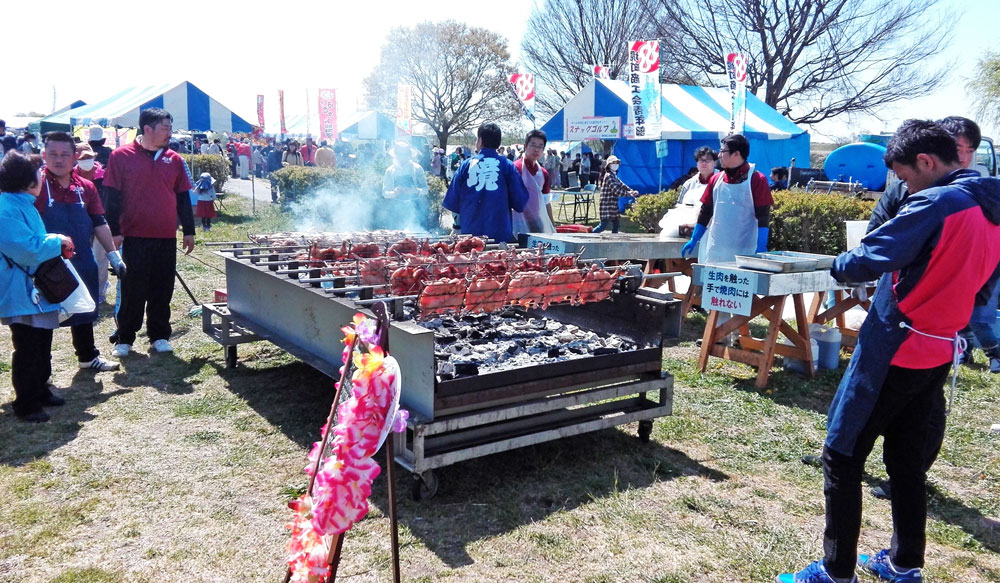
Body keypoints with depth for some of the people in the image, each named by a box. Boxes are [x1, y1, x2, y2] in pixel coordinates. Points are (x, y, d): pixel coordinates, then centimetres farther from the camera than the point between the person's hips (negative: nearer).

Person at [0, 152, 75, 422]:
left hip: (39, 291, 10)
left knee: (42, 346, 20)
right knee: (28, 351, -1)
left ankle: (40, 390, 33)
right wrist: (56, 241, -15)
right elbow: (26, 249, -27)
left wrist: (56, 244, 7)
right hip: (22, 295, -10)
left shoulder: (23, 204, 12)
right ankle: (25, 404, 10)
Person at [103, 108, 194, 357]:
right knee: (132, 290, 3)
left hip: (167, 238, 3)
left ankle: (159, 335, 21)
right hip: (134, 238, -3)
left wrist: (189, 231, 12)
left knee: (162, 291, 9)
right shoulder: (122, 156, -3)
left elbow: (183, 197, 12)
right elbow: (113, 197, -3)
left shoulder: (174, 159, 8)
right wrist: (115, 232, -8)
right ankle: (124, 339, 16)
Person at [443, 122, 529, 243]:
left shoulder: (466, 165, 1)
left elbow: (451, 202, 4)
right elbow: (520, 203, -1)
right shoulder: (507, 165, -1)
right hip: (500, 234, -1)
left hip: (470, 232, 1)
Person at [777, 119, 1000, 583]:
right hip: (939, 353, 9)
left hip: (894, 350, -9)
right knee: (907, 458, 20)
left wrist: (839, 265, 0)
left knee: (842, 456, 1)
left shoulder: (935, 203, -18)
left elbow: (865, 262, -21)